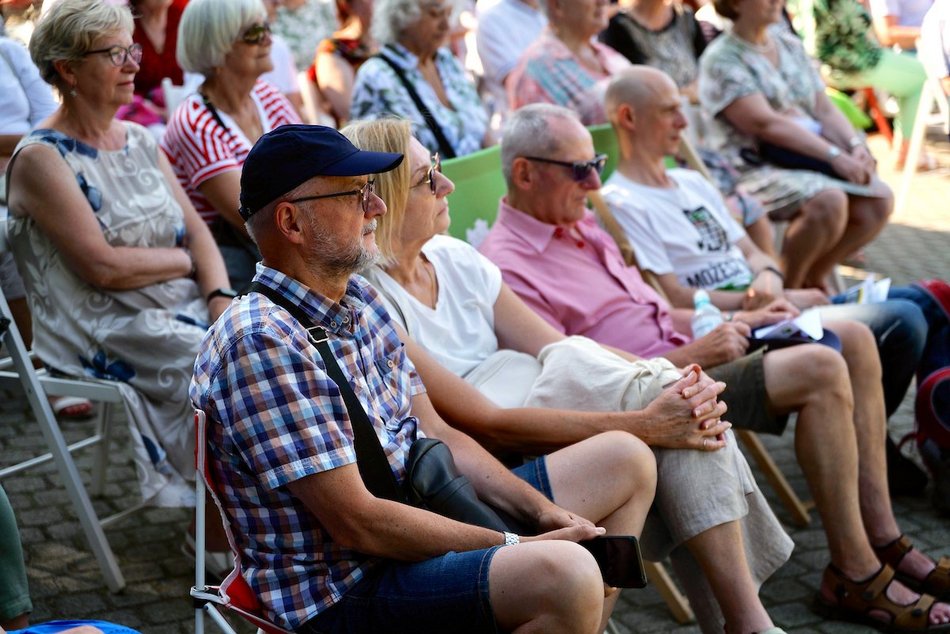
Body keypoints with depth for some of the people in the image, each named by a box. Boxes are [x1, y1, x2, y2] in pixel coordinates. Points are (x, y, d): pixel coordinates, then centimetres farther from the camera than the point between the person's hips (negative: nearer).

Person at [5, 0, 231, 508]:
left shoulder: (140, 141, 16)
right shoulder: (41, 159, -8)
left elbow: (196, 230, 10)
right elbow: (103, 266, -17)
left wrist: (220, 295, -8)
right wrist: (183, 260, -3)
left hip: (185, 311, 7)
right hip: (104, 335, -7)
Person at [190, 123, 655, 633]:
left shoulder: (358, 299, 9)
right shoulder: (261, 342, -21)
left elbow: (435, 434, 13)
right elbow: (356, 523, -23)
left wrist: (544, 512, 1)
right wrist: (512, 548, -17)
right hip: (344, 591, -10)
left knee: (626, 461, 15)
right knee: (563, 575, -35)